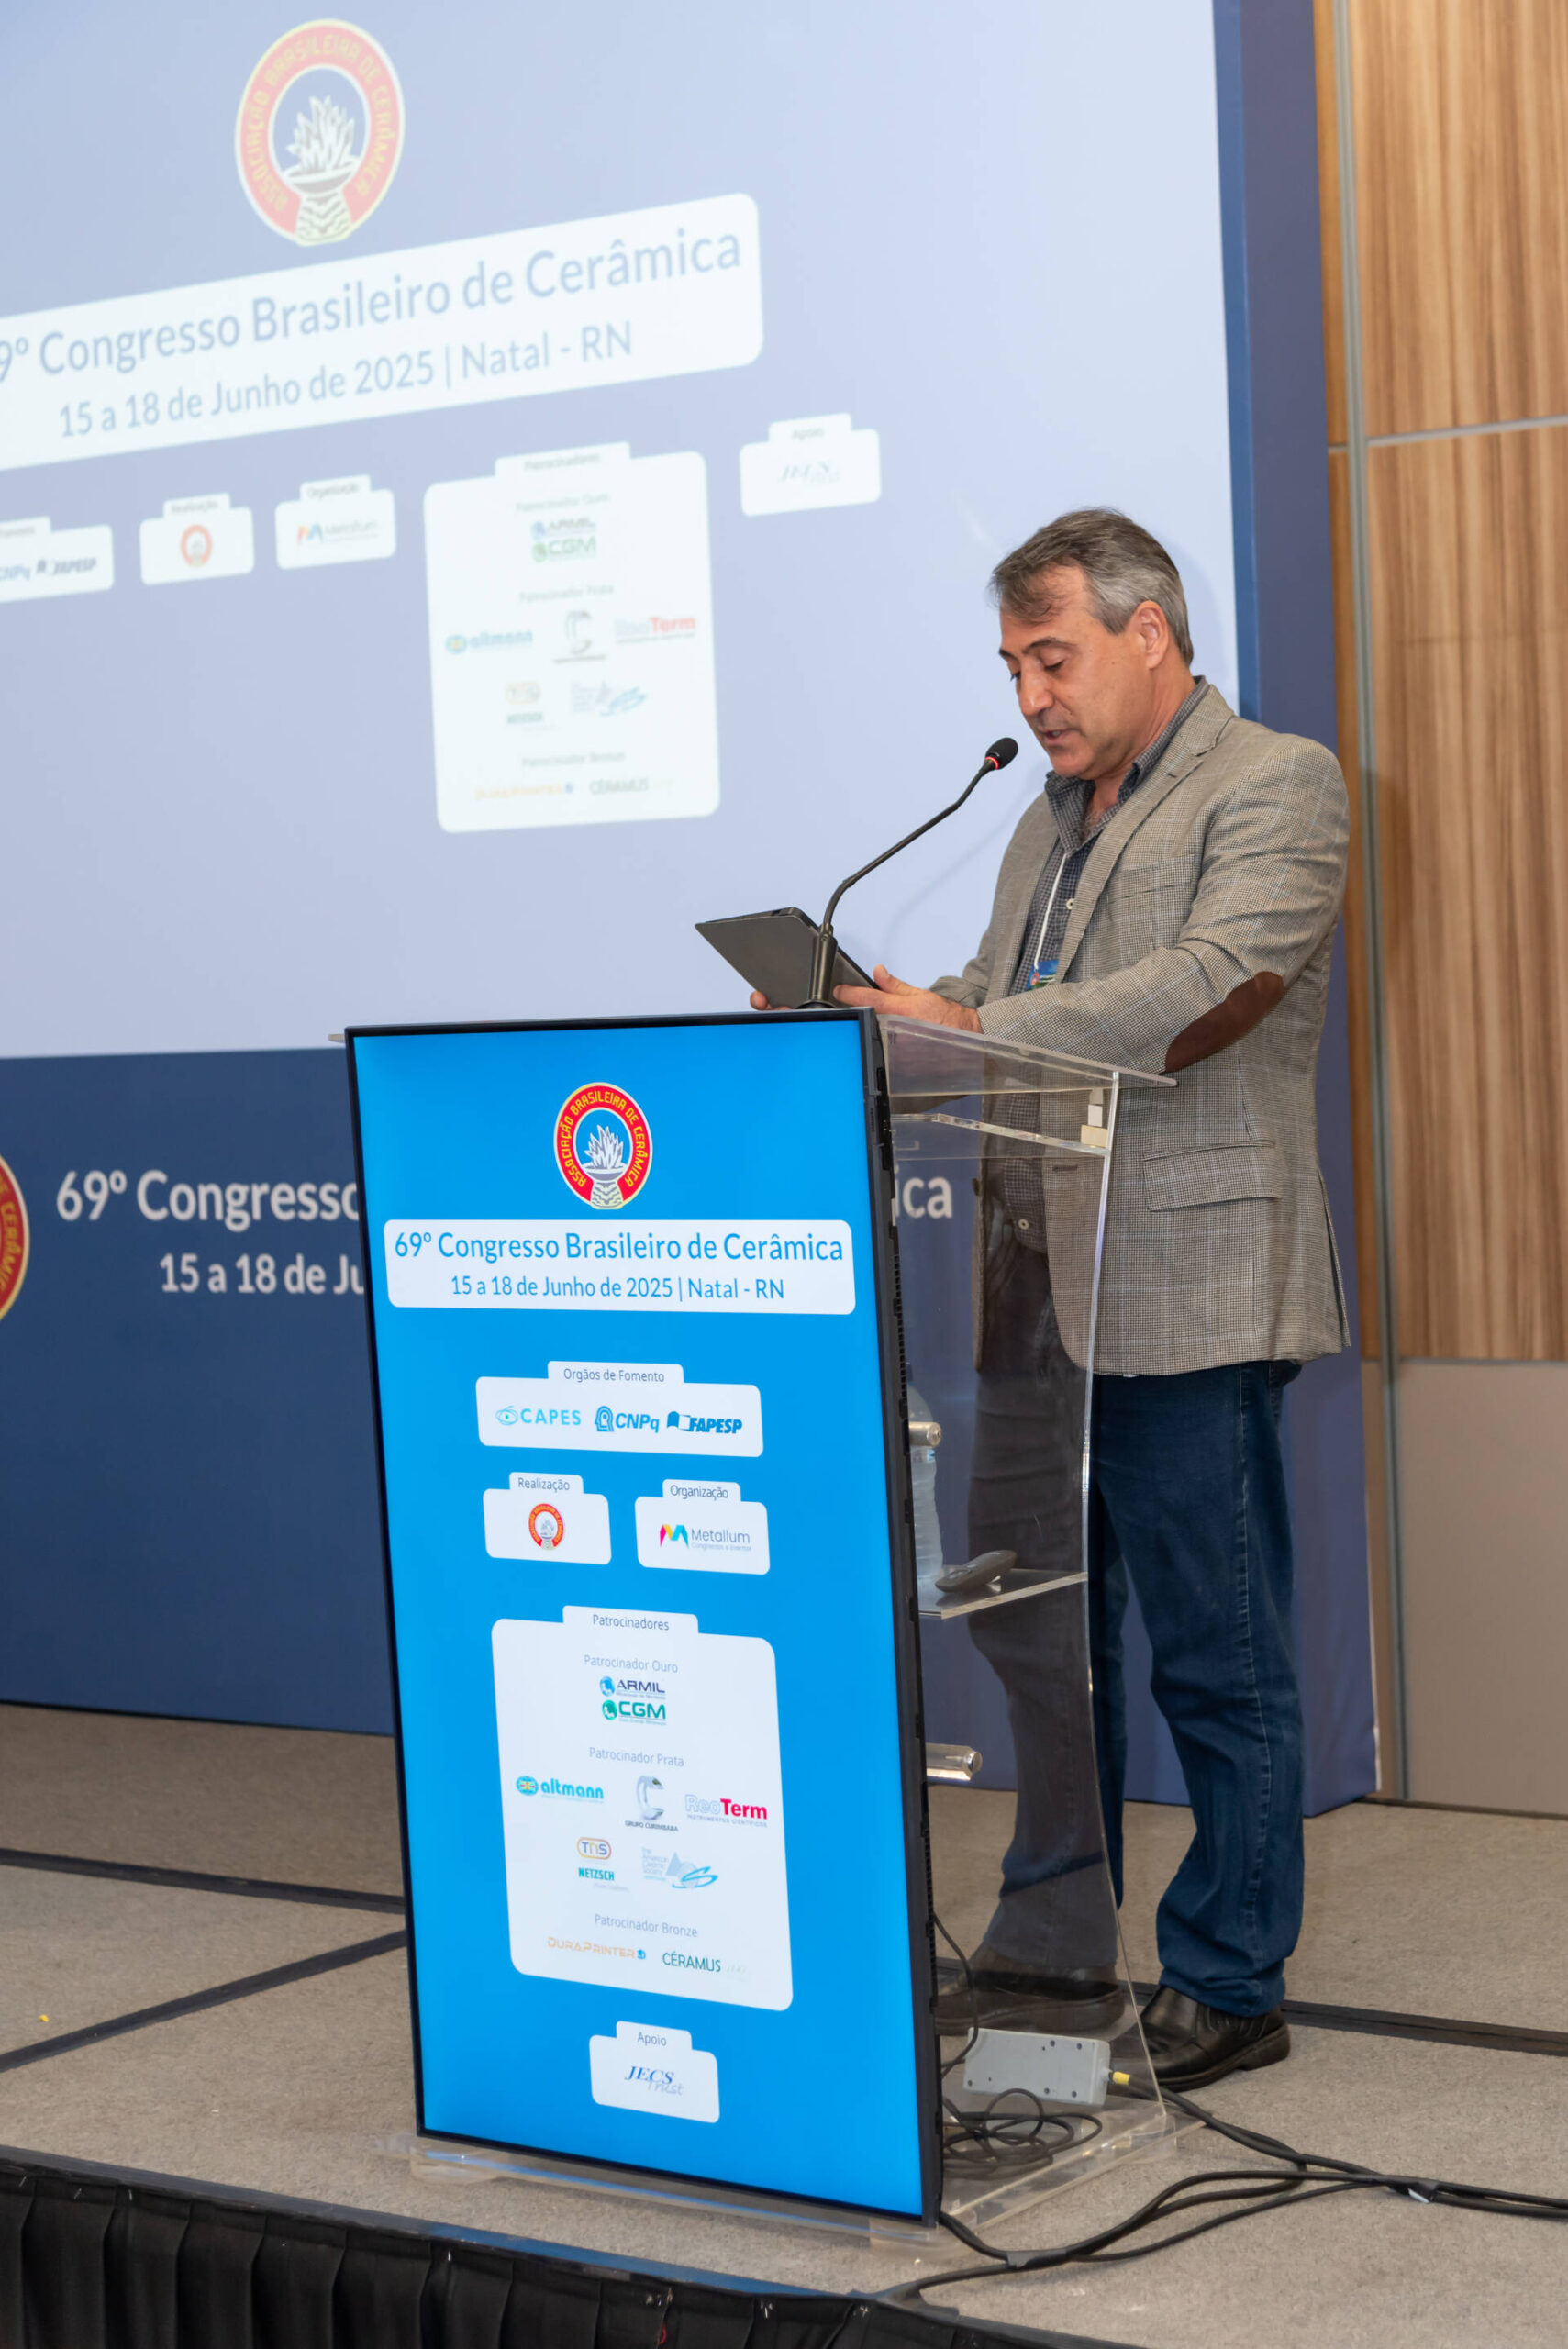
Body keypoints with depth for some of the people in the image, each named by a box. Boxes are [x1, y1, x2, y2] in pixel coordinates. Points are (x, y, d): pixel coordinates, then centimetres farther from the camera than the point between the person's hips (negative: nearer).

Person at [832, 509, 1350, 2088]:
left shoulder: (1274, 786, -6)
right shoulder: (1051, 820, 21)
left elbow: (1208, 988, -20)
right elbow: (990, 1004, 20)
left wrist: (968, 1029, -22)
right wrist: (871, 1019, -1)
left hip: (1188, 1292, -8)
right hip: (1037, 1288, 8)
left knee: (1215, 1659, 0)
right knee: (1035, 1631, 14)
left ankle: (1228, 1986, 11)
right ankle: (1044, 1954, 26)